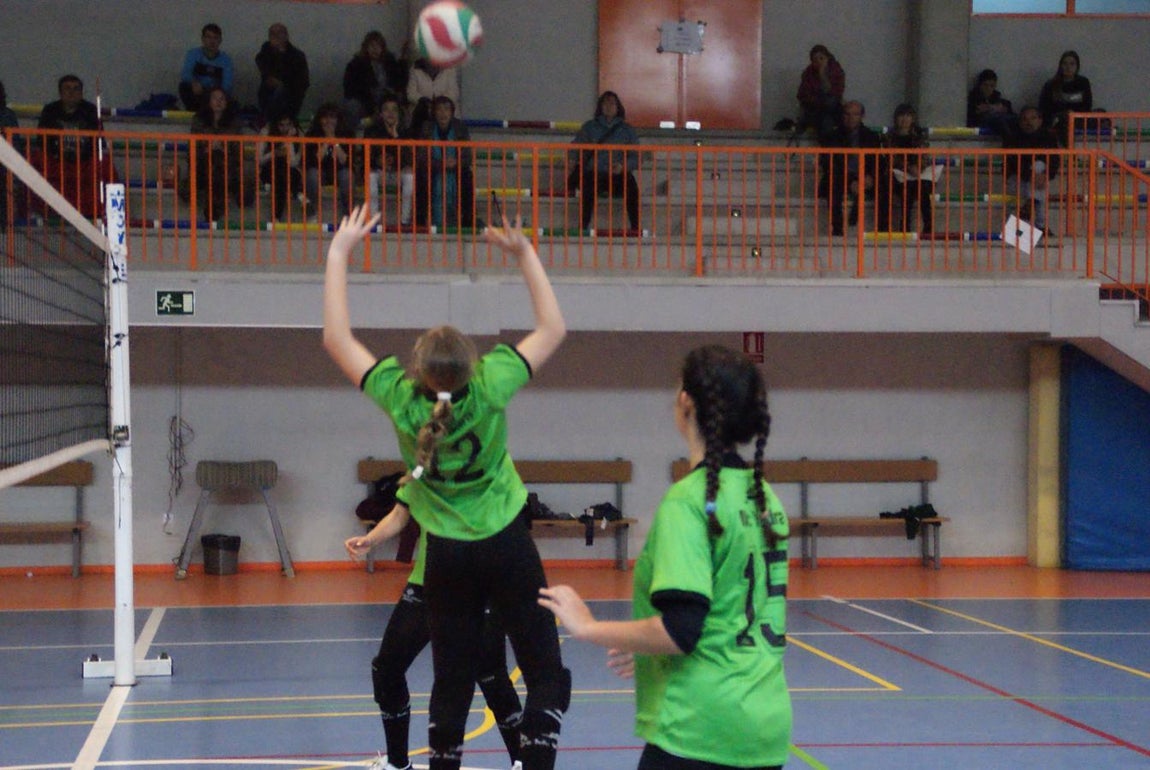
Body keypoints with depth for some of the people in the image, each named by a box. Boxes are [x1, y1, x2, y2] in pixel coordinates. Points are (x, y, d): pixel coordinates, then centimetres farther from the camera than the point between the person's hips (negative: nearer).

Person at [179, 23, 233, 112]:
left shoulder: (226, 60, -4)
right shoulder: (193, 54, -5)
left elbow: (227, 85, -17)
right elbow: (185, 74, -23)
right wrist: (194, 83, -47)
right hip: (196, 95, 0)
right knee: (185, 85, -29)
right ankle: (193, 111, -10)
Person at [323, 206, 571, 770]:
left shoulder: (401, 400, -17)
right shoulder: (489, 388, -19)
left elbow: (336, 337, -7)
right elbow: (552, 328, -6)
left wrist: (339, 253, -5)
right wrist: (525, 253, -5)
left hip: (446, 555, 2)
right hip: (507, 547, -2)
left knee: (452, 682, 12)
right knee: (547, 675, 3)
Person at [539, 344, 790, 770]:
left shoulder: (688, 499, -13)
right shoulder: (764, 496, 9)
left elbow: (680, 630, -20)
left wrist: (588, 627, -8)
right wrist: (651, 648, 26)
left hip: (698, 731, -7)